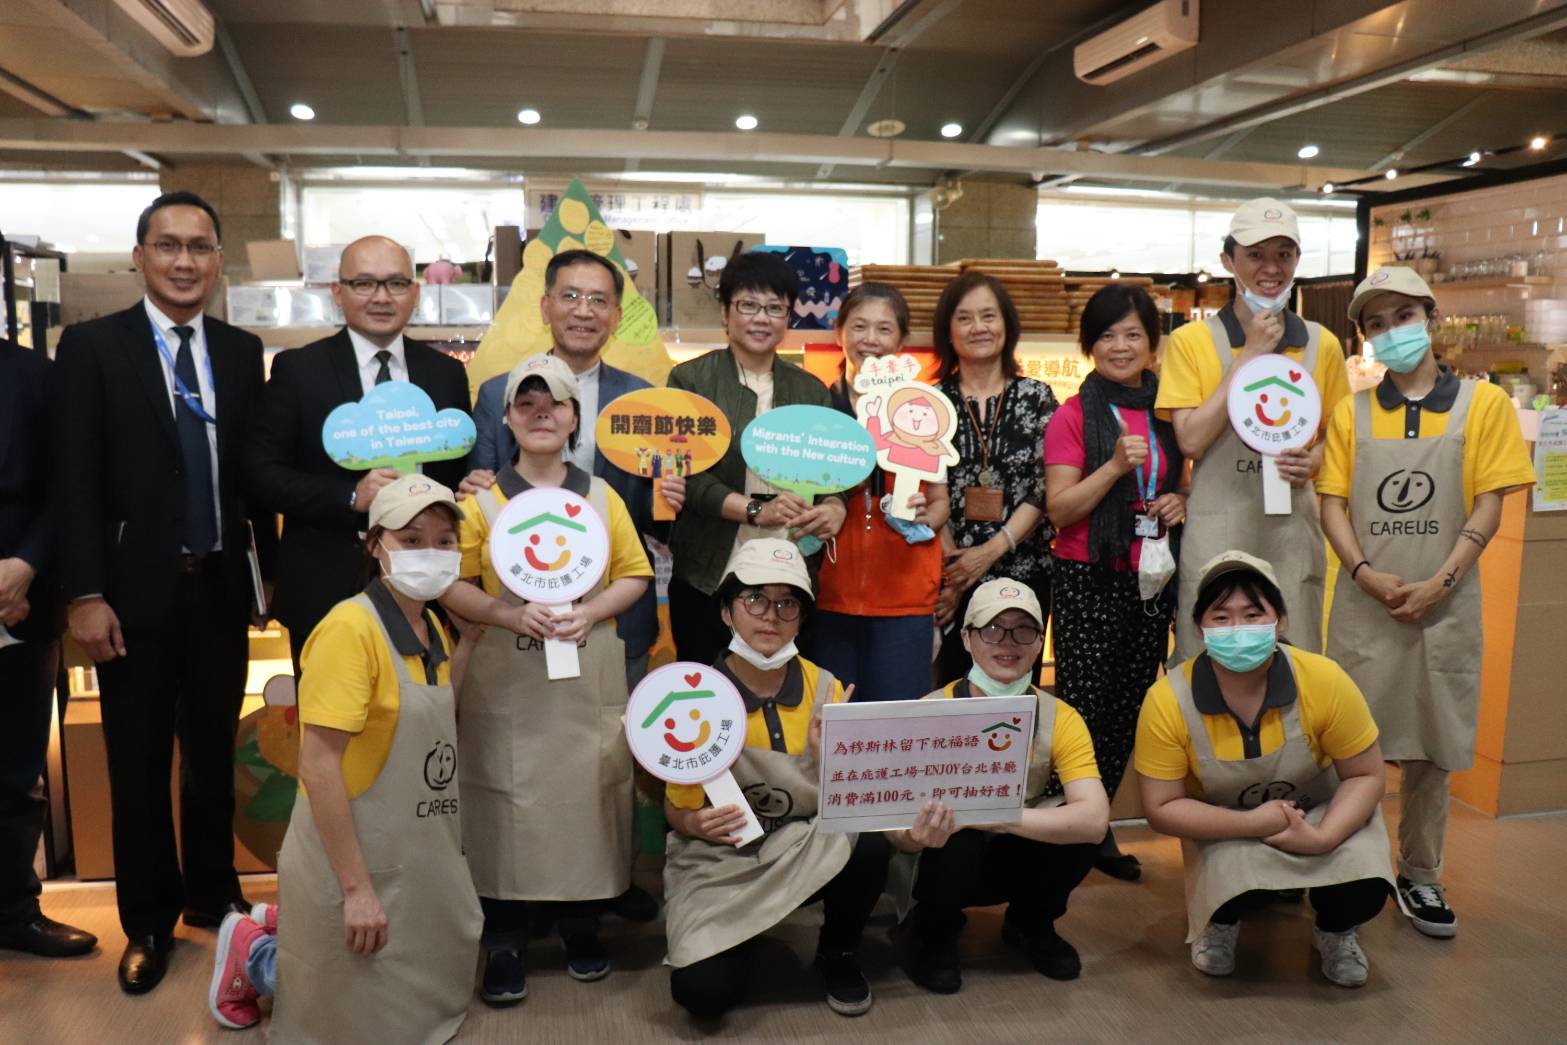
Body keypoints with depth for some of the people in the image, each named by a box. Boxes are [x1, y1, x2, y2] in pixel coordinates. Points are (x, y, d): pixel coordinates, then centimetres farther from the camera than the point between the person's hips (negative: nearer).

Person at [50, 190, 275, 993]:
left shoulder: (241, 351, 6)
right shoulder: (91, 345, -4)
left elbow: (253, 471, 8)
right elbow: (73, 481, -8)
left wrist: (274, 571, 7)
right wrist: (85, 594, -14)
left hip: (220, 589, 3)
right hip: (135, 593, -3)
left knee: (214, 756, 15)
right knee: (139, 768, 9)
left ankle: (213, 894, 33)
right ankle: (149, 921, 25)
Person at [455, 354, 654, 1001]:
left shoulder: (602, 497, 7)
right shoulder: (482, 499, 2)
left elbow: (635, 576, 7)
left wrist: (588, 613, -10)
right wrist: (514, 613, -16)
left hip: (589, 682, 2)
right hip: (505, 682, -1)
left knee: (586, 796, 7)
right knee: (508, 805, 0)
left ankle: (581, 928, 25)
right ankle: (503, 943, 14)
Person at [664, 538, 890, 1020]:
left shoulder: (825, 688, -5)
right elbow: (677, 811, -2)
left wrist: (828, 757, -24)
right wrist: (696, 824, -25)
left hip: (807, 849, 2)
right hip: (720, 861, -2)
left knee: (870, 840, -29)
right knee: (705, 993, -23)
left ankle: (838, 954, 1)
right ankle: (733, 933, 14)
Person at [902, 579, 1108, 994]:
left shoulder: (1061, 719, -14)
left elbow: (1094, 819, -29)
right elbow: (900, 834, -23)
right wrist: (920, 830, -49)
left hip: (1018, 860, 3)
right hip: (950, 859, -2)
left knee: (1078, 824, -26)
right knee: (959, 841, -35)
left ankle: (1031, 925, 7)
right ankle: (934, 935, 0)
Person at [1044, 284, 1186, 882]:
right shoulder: (1074, 416, -4)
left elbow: (1189, 483, 23)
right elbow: (1059, 509, -10)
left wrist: (1182, 502, 1)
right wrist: (1116, 465, -21)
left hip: (1153, 577, 5)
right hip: (1088, 580, -5)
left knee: (1129, 708, 10)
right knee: (1083, 707, -5)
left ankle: (1098, 830, 24)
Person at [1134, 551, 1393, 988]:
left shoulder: (1324, 680, -24)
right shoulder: (1168, 700, -25)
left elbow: (1366, 776, -12)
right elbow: (1161, 808, -18)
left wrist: (1322, 837, -29)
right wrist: (1253, 824, -29)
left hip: (1321, 813, 1)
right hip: (1226, 826, -1)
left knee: (1364, 886, -26)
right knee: (1233, 871, -32)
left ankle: (1334, 931, 13)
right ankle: (1220, 920, 8)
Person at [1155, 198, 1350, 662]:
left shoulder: (1321, 345, 9)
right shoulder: (1191, 341, -1)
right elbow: (1191, 440, -11)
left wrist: (1313, 461, -6)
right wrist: (1250, 355, -11)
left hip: (1292, 531, 3)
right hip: (1216, 532, -3)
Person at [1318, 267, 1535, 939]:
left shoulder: (1481, 404, 3)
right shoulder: (1352, 413, 7)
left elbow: (1488, 506, -2)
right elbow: (1331, 505, 3)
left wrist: (1439, 583, -12)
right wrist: (1368, 575, -12)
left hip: (1444, 604, -1)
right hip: (1363, 604, 1)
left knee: (1430, 748, 7)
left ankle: (1419, 875, 21)